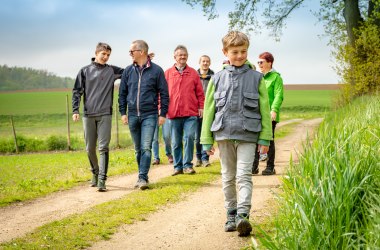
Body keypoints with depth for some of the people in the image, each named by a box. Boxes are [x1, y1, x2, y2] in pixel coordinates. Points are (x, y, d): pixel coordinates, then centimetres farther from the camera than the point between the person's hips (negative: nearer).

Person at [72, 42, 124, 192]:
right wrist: (75, 110, -5)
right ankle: (95, 173, 29)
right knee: (90, 149, 8)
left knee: (103, 147, -9)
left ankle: (102, 180, -12)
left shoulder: (112, 70, 8)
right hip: (88, 115, 1)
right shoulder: (85, 71, 7)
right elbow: (77, 91, 5)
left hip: (105, 115, -1)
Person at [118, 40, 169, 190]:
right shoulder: (128, 71, 8)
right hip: (132, 115, 4)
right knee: (138, 149, 11)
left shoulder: (156, 70, -2)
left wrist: (163, 114, -3)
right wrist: (123, 112, 5)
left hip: (149, 115, -4)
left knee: (146, 148, -11)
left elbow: (164, 93, 1)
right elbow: (122, 93, 12)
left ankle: (142, 178, -10)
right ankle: (143, 176, 21)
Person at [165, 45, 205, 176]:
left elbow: (200, 92, 9)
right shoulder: (168, 73, 8)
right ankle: (178, 166, 15)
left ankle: (187, 165, 1)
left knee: (189, 137, -10)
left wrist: (201, 107, 2)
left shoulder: (193, 73, 8)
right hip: (174, 113, 1)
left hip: (191, 113, -1)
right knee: (176, 142, 6)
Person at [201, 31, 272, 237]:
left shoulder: (256, 78, 3)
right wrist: (207, 140, 7)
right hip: (224, 134, 3)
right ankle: (231, 215, 19)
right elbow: (209, 109, 9)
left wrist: (265, 137, 0)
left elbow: (264, 109, 4)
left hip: (247, 135, -2)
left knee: (244, 175, -12)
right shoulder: (217, 79, 7)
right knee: (228, 177, 10)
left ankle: (243, 215, -18)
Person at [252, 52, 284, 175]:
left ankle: (270, 167, 11)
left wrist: (274, 110, -22)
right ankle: (254, 166, 5)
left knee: (269, 141, 2)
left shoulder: (276, 77, -2)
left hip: (269, 115, -5)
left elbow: (279, 96, -10)